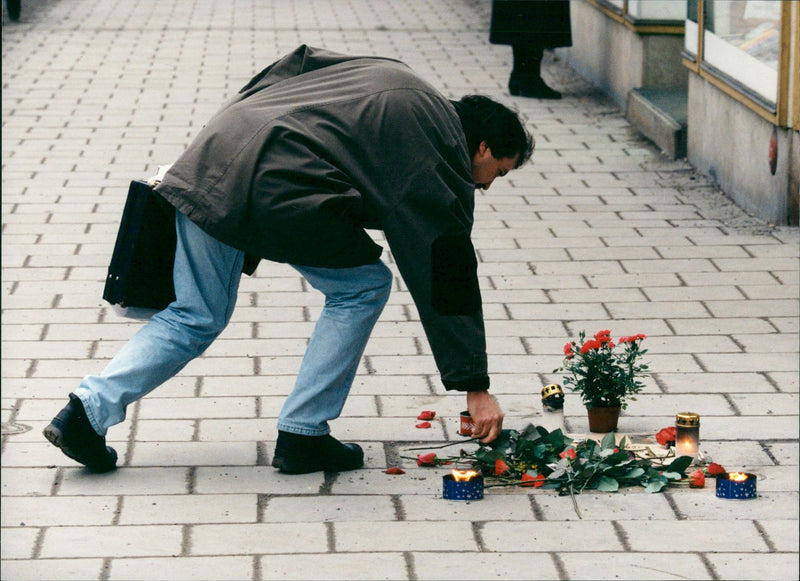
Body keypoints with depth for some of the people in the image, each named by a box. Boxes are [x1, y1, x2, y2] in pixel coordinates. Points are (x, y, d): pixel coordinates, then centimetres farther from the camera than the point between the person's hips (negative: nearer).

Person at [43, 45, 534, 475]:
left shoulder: (387, 79, 28)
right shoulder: (443, 161, 7)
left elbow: (294, 66, 25)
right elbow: (450, 276, 6)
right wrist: (476, 387, 11)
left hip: (211, 156, 8)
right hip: (275, 186, -8)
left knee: (196, 317, 20)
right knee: (363, 285, 12)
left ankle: (88, 410, 10)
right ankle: (303, 435, 14)